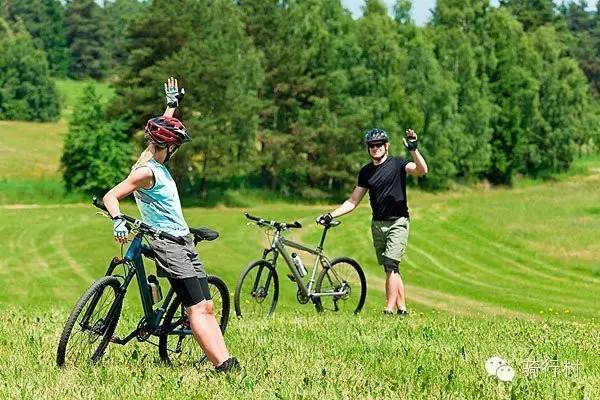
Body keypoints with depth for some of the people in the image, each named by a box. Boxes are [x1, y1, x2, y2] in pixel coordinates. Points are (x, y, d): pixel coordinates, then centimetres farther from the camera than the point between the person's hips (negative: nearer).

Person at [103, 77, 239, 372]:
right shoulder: (146, 171, -12)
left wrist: (172, 104, 40)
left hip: (184, 242, 10)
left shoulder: (159, 165, 14)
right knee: (197, 308, -17)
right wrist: (118, 221, -34)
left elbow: (162, 128, 32)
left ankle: (227, 361, -7)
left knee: (207, 307, -1)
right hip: (167, 244, -10)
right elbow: (110, 197, -17)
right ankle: (222, 365, -24)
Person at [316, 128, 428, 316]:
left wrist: (413, 150, -36)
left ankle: (389, 309, -17)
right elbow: (353, 201, 13)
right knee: (391, 270, 7)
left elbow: (421, 170, -21)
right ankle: (402, 309, 12)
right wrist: (330, 215, 4)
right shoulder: (366, 172, 11)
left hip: (398, 222, -5)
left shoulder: (397, 164, -3)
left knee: (391, 265, -16)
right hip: (377, 224, 5)